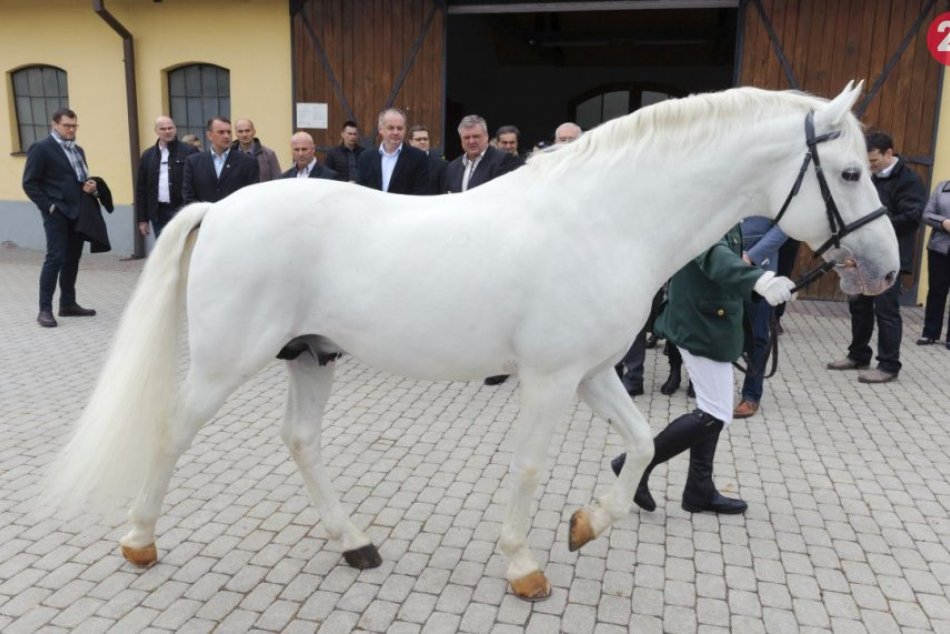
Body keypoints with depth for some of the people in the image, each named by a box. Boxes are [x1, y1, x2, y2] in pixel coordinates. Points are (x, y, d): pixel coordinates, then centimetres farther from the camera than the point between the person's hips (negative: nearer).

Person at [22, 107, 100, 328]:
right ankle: (45, 309, -5)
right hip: (57, 213, -7)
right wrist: (48, 206, -16)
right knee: (55, 258, -10)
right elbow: (29, 183, -9)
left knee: (72, 259, 10)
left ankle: (68, 304, 18)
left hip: (77, 212, 7)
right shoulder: (41, 148, -6)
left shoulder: (78, 150, 17)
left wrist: (89, 187, 2)